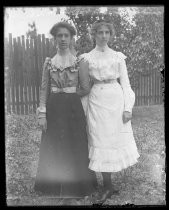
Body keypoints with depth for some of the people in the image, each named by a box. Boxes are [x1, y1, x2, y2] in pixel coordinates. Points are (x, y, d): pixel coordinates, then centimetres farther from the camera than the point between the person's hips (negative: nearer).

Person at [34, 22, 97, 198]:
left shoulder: (78, 62, 2)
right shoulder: (49, 62, 6)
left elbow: (86, 89, 2)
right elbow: (44, 89, 2)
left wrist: (69, 95, 3)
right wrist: (42, 114, -4)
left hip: (73, 108, -1)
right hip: (54, 109, 1)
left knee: (75, 146, 4)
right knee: (53, 147, 6)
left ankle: (75, 186, 20)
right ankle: (55, 186, 20)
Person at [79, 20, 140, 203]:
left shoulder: (118, 57, 7)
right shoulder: (86, 58, 5)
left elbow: (125, 83, 5)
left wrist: (128, 107, -4)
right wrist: (83, 111, 2)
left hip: (116, 100, 1)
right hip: (97, 101, -1)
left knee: (118, 139, 5)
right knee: (100, 142, 0)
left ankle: (108, 183, 23)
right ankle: (108, 186, 12)